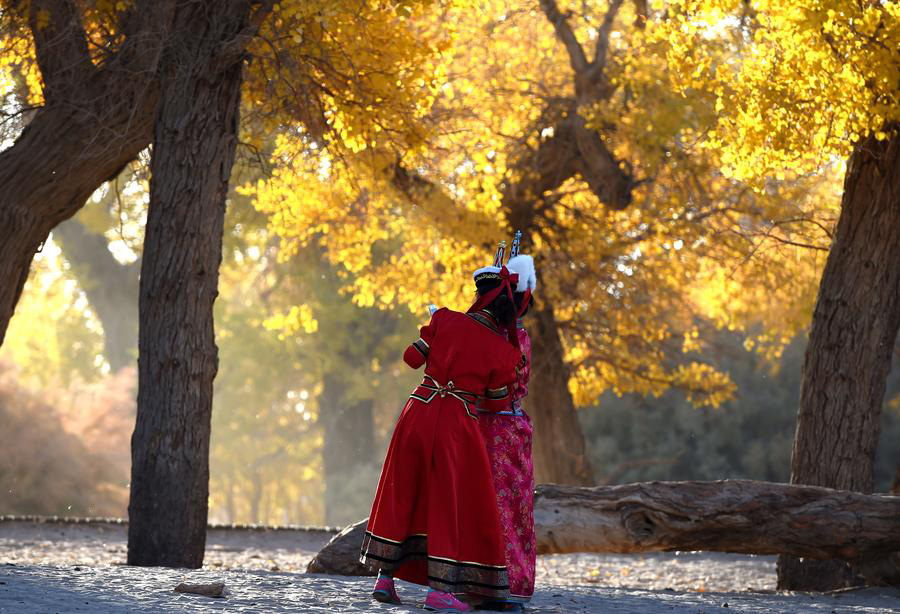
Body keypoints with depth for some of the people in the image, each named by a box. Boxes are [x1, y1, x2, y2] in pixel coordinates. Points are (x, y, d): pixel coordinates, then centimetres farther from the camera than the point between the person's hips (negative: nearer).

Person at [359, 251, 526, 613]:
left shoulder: (445, 320, 0)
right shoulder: (502, 351, -5)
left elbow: (412, 358, 8)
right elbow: (497, 403, 6)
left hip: (418, 411, 3)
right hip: (457, 423, -3)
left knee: (402, 494, 15)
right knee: (452, 502, 4)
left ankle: (384, 578, 18)